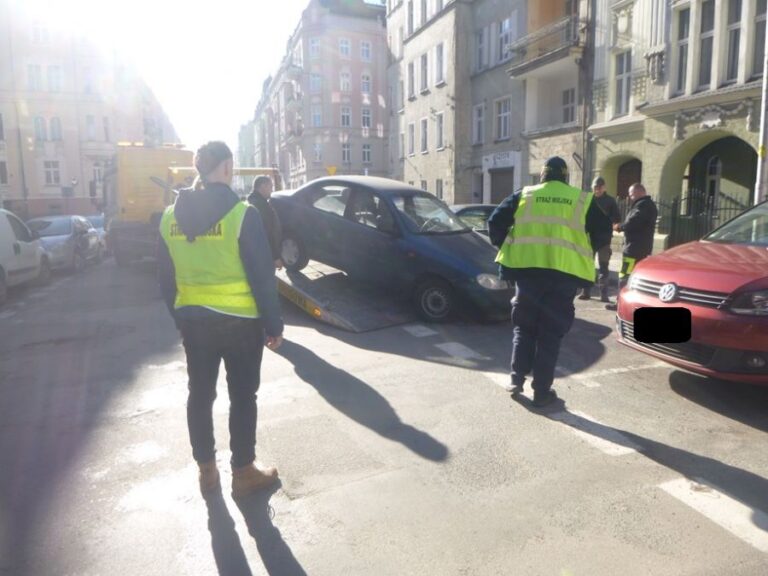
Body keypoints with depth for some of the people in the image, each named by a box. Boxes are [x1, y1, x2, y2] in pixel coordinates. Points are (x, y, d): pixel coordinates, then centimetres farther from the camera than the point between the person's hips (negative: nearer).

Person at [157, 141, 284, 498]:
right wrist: (274, 324, -6)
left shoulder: (170, 217, 2)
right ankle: (243, 472, 19)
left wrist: (179, 317, 19)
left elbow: (166, 278, 8)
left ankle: (206, 470, 29)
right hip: (239, 321, -5)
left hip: (193, 320, 5)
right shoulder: (241, 214, -15)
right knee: (242, 396, 8)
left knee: (200, 394, 16)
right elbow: (262, 276, -14)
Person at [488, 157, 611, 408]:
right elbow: (602, 231, 9)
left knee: (524, 327, 16)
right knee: (551, 333, 6)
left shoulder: (524, 195, 10)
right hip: (564, 272, 0)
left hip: (527, 268, 1)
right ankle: (542, 390, 9)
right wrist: (582, 254, 22)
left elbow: (495, 221, 5)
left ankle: (517, 379, 14)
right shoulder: (582, 200, 10)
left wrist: (506, 249, 17)